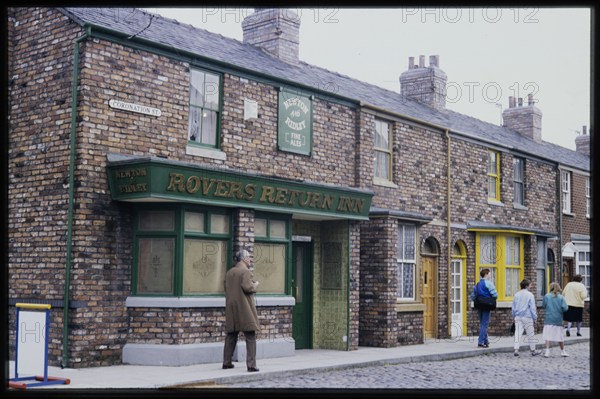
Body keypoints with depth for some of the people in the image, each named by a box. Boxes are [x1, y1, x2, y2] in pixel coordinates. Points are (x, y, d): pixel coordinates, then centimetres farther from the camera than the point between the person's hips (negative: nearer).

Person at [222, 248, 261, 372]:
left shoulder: (229, 272, 12)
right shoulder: (245, 271, -11)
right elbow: (247, 287, -20)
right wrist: (255, 285, 1)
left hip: (231, 309, 8)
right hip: (244, 309, -8)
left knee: (231, 336, 16)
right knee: (250, 337, -4)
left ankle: (226, 362, 21)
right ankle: (251, 365, -8)